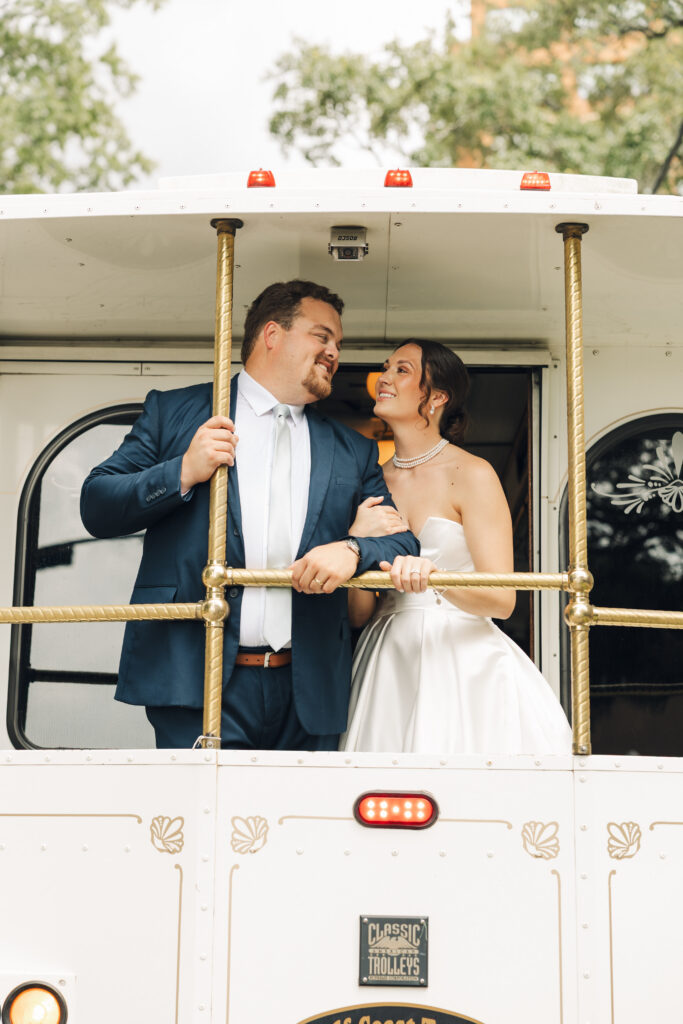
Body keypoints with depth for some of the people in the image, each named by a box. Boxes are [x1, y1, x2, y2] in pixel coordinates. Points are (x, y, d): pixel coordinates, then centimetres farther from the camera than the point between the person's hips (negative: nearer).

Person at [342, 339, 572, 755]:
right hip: (391, 669, 4)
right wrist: (357, 544, -8)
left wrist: (434, 577, -29)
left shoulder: (471, 474, -4)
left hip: (463, 669, -4)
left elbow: (501, 598, -12)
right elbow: (358, 613, 9)